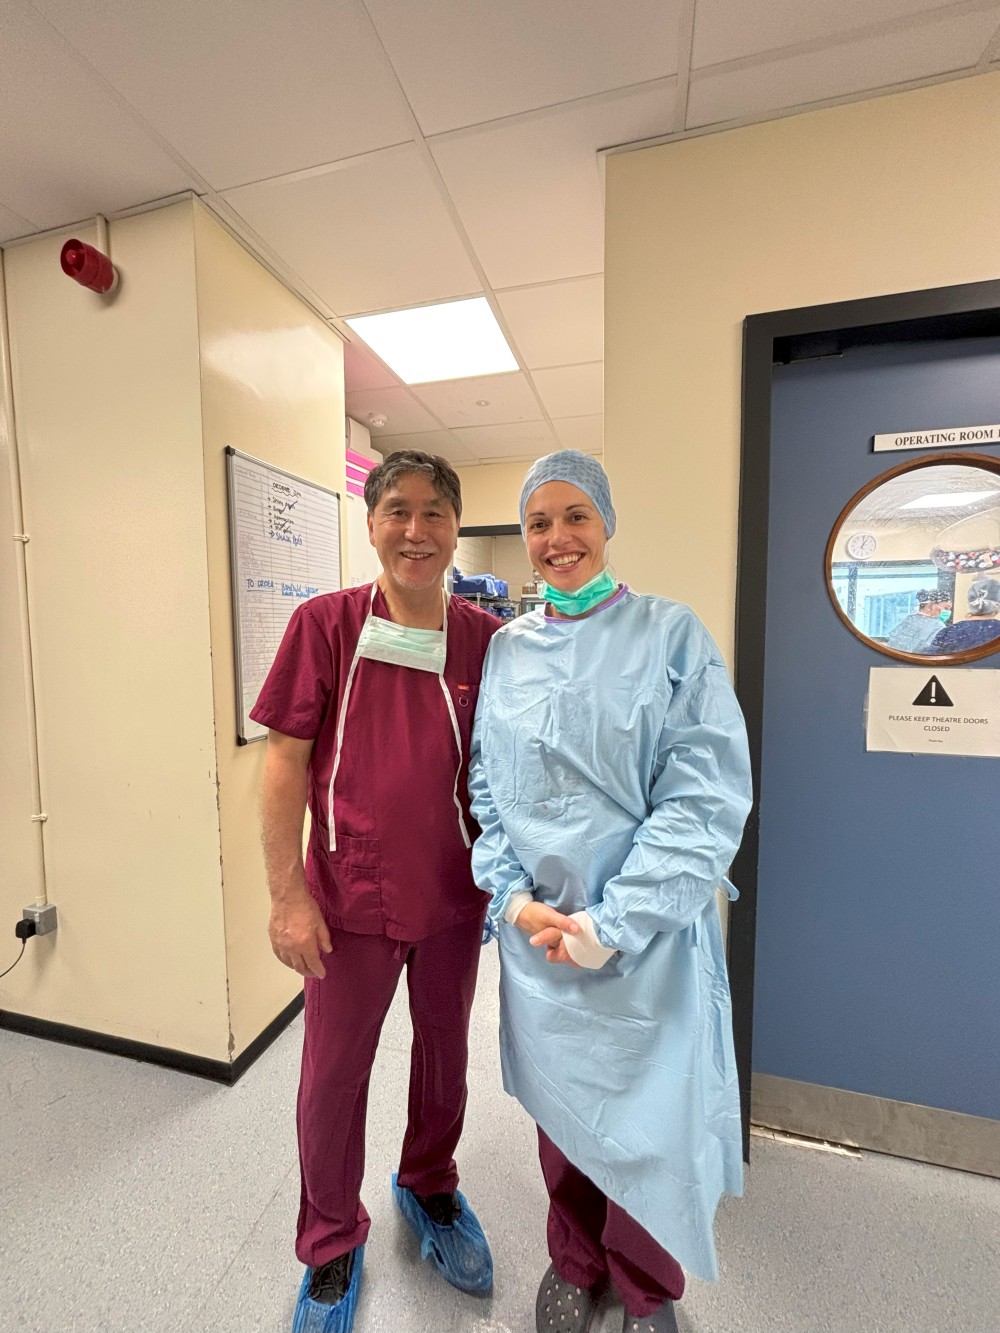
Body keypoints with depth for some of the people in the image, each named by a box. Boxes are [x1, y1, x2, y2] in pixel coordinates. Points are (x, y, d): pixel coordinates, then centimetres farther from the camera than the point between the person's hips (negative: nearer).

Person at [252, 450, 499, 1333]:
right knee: (334, 1073, 16)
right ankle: (332, 1246, 47)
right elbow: (286, 762, -7)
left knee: (445, 1053, 23)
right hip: (351, 895, -2)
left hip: (453, 894, 3)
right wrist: (288, 894, -8)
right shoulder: (325, 624, -9)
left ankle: (429, 1185, 55)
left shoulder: (484, 638, -4)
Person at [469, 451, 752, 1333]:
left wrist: (611, 923, -16)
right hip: (537, 929, 3)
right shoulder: (506, 649, 3)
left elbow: (706, 798, -12)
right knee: (559, 1104, 20)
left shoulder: (671, 635, -7)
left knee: (649, 1117, 15)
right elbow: (488, 789, 6)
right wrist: (515, 897, -7)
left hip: (648, 937, -2)